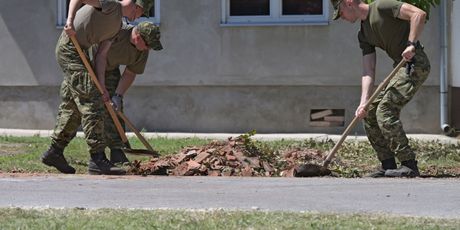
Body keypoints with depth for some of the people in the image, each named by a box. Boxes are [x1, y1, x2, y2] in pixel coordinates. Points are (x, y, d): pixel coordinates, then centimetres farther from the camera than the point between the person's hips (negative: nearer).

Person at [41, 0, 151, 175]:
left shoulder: (117, 25, 18)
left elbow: (101, 55, 13)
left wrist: (102, 86, 5)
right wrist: (70, 20, -34)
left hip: (78, 51, 10)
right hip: (69, 47, -10)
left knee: (72, 106, 14)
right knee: (90, 102, -12)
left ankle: (54, 152, 22)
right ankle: (97, 159, -14)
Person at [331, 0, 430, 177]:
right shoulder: (363, 34, 15)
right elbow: (368, 71, 9)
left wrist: (411, 44, -24)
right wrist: (364, 103, -2)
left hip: (415, 64, -9)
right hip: (401, 67, 9)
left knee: (385, 111, -17)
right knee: (370, 113, 8)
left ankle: (409, 166, -14)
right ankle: (388, 166, 11)